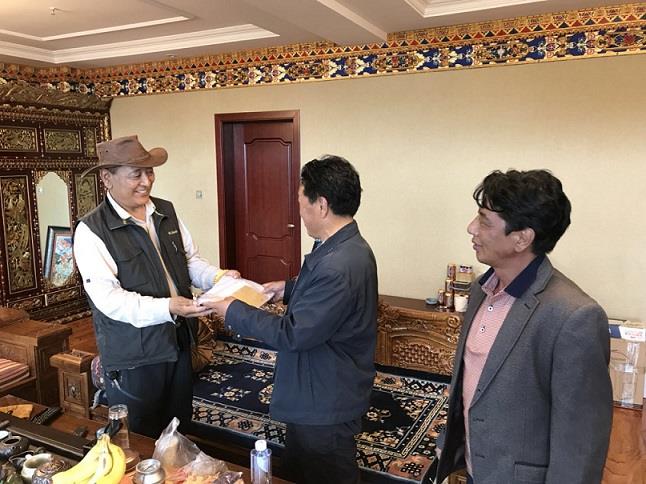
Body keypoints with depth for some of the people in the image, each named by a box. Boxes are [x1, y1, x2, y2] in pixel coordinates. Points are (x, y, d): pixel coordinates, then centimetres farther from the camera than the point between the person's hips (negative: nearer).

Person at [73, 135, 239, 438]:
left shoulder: (166, 212, 4)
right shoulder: (91, 230, -15)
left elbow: (190, 260, 10)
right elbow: (108, 298, -21)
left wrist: (218, 277, -10)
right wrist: (167, 308, -32)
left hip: (178, 342, 6)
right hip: (133, 357, -5)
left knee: (180, 432, 23)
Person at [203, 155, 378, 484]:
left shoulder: (338, 266, -33)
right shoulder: (346, 248, 0)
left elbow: (293, 334, -27)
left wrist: (235, 312, -17)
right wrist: (290, 289, 9)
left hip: (325, 406, -9)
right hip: (323, 394, 9)